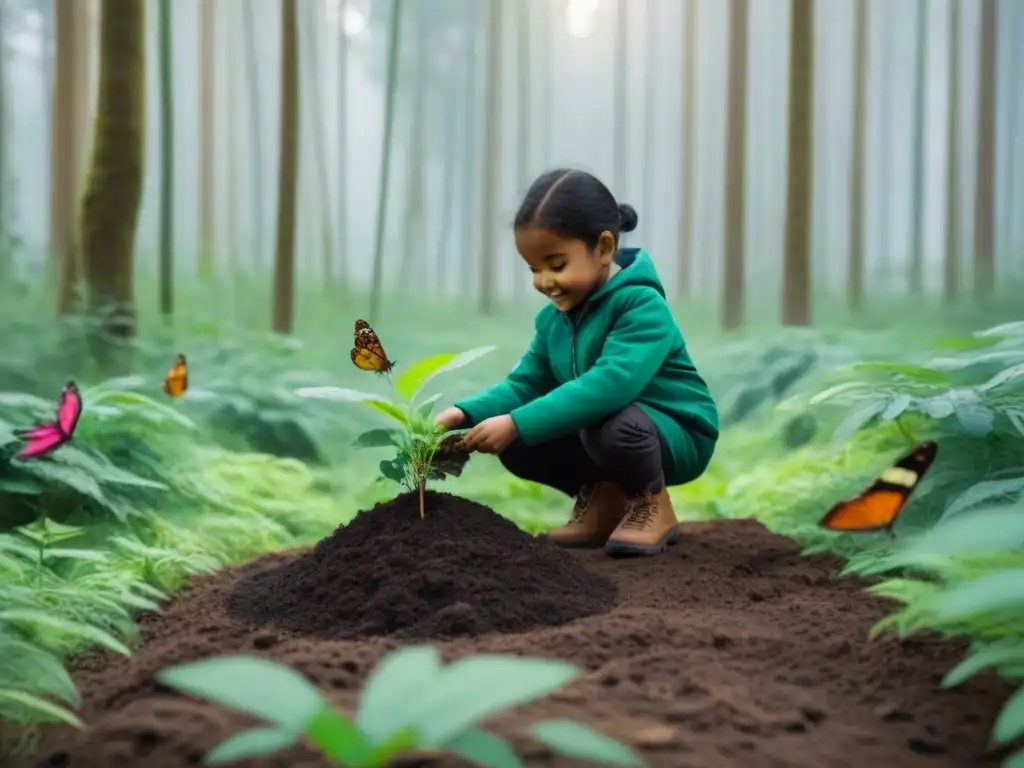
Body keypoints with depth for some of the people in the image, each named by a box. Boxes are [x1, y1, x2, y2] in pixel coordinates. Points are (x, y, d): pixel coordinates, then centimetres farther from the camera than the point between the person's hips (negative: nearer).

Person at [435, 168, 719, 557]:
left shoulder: (641, 306, -27)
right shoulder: (552, 318, 0)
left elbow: (610, 385, -40)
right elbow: (526, 383, -3)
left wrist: (518, 424, -44)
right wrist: (466, 412, -23)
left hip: (675, 434, -7)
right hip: (599, 427, 7)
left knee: (612, 426, -38)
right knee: (515, 445, -9)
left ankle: (653, 506, -6)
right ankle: (603, 498, 11)